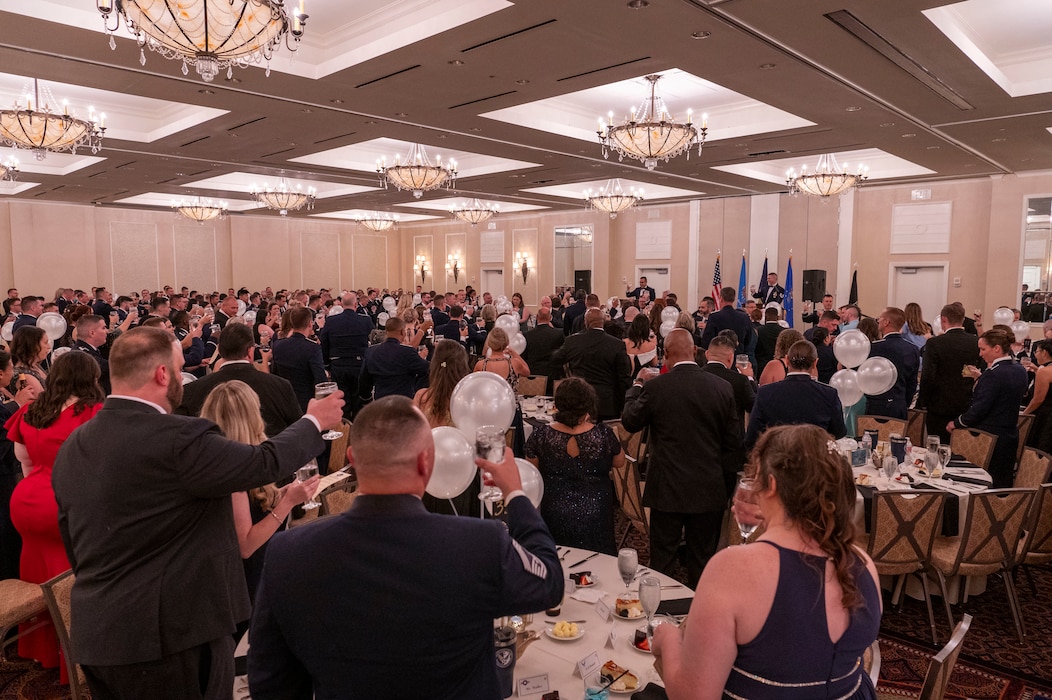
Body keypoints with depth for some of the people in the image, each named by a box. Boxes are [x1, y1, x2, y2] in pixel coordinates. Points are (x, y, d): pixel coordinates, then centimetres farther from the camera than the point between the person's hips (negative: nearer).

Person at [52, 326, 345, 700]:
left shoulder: (72, 446, 3)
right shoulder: (178, 439, -23)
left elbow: (72, 542, 13)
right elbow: (266, 462, -16)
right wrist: (313, 422, 2)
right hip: (171, 631, -8)